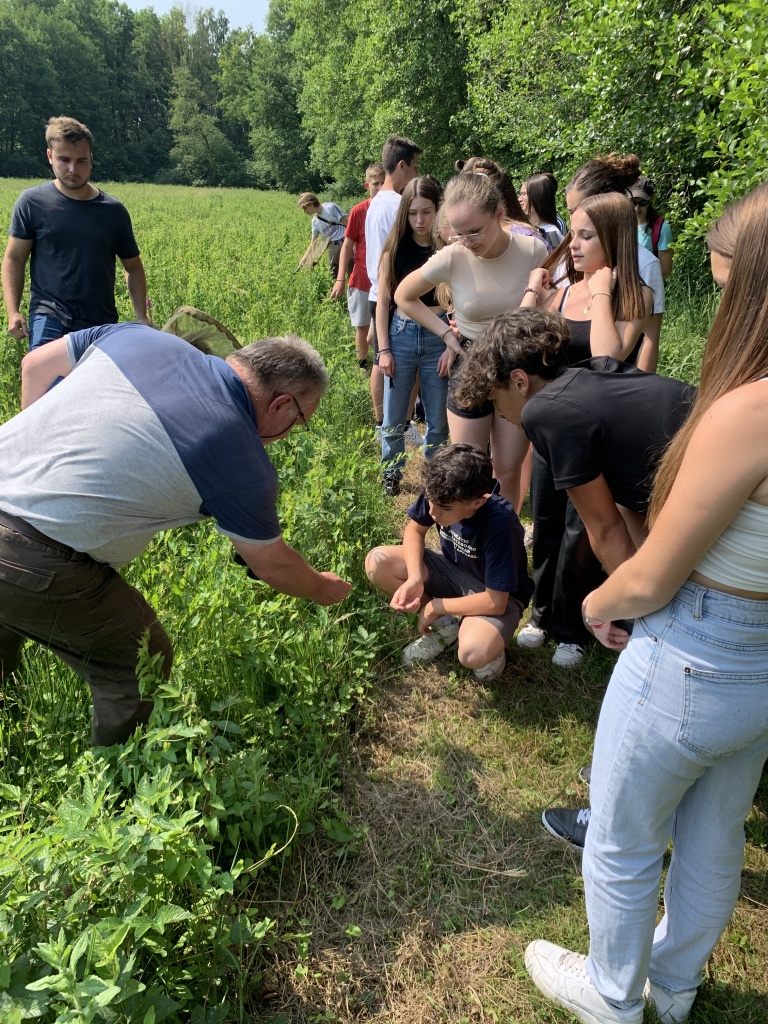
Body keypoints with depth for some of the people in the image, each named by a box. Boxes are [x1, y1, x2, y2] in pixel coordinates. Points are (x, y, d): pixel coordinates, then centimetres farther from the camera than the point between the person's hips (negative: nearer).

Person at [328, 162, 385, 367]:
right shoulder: (358, 211, -5)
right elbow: (347, 246, -1)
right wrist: (340, 279, -9)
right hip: (362, 280, 0)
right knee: (362, 327, 9)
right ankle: (361, 365, 25)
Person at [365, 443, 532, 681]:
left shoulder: (499, 524, -36)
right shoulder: (440, 493, -23)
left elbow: (495, 602, -29)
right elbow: (414, 529, -3)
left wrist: (436, 607, -18)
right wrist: (415, 579, -21)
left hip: (497, 596, -6)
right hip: (452, 570, 6)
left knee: (473, 654, -37)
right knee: (377, 562, -15)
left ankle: (489, 643, 2)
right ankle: (445, 626, -1)